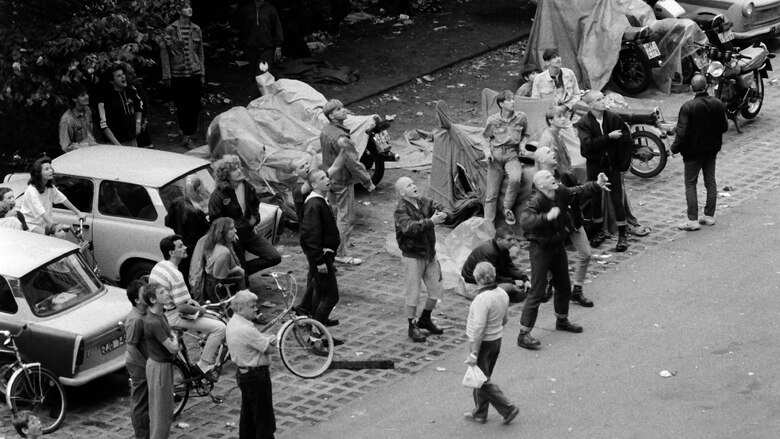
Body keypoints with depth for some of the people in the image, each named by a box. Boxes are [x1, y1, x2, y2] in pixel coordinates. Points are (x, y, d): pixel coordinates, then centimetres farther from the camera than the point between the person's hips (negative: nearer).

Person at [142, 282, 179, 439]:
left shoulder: (159, 312, -2)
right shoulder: (154, 322, -29)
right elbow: (173, 348, -25)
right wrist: (174, 336, -6)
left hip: (165, 363, 10)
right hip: (159, 367, -10)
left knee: (166, 408, 21)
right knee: (161, 409, 1)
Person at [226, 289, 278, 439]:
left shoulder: (232, 323, 4)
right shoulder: (246, 329, -26)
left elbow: (258, 341, 8)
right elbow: (271, 349, -21)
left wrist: (269, 340, -13)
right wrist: (271, 341, 1)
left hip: (242, 374, 10)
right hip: (256, 376, -10)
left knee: (247, 415, 21)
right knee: (265, 419, -2)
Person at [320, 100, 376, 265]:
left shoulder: (325, 131, 1)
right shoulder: (340, 138, -27)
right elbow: (352, 163, -24)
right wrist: (367, 181, -16)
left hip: (330, 178, 9)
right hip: (342, 181, -9)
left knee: (332, 213, 22)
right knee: (346, 218, 3)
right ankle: (341, 254, 11)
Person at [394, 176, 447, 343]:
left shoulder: (425, 202, 2)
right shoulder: (401, 210, -17)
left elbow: (441, 210, -10)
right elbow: (409, 227, -34)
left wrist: (441, 215, -34)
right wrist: (430, 221, -42)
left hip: (430, 254, 6)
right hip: (412, 256, -6)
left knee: (436, 290, 13)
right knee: (413, 294, 1)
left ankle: (425, 320, 34)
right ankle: (412, 327, 16)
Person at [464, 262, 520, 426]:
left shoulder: (482, 299, -27)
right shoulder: (502, 294, -1)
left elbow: (479, 328, -27)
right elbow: (504, 320, 12)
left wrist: (473, 353, -22)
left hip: (482, 343, -8)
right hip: (496, 340, 8)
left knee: (483, 381, 4)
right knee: (483, 377, 19)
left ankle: (507, 409, 1)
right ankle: (480, 414, 27)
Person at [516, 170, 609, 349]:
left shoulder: (560, 193, -3)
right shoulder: (536, 201, -25)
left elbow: (578, 191, 13)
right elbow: (525, 220, -41)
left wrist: (597, 185, 0)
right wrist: (547, 217, -51)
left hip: (557, 246, 8)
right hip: (540, 249, -8)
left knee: (564, 287, 22)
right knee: (537, 292, -9)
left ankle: (562, 321, 45)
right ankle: (523, 334, -5)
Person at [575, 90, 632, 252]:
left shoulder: (614, 118, -7)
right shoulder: (583, 123, -9)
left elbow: (627, 141, -3)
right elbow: (588, 144, -24)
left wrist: (623, 164, -5)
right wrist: (608, 137, -27)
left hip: (613, 165, -1)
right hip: (594, 165, 1)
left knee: (617, 200, -3)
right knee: (595, 199, 9)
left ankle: (623, 234, 6)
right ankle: (599, 231, 25)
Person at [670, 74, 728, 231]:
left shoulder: (688, 107, -22)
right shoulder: (718, 104, -6)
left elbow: (682, 133, -20)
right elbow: (724, 126, 5)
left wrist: (675, 148, -5)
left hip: (693, 151, -5)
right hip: (712, 149, 5)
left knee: (690, 184, 3)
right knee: (710, 182, 15)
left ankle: (693, 220, 1)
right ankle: (709, 216, 21)